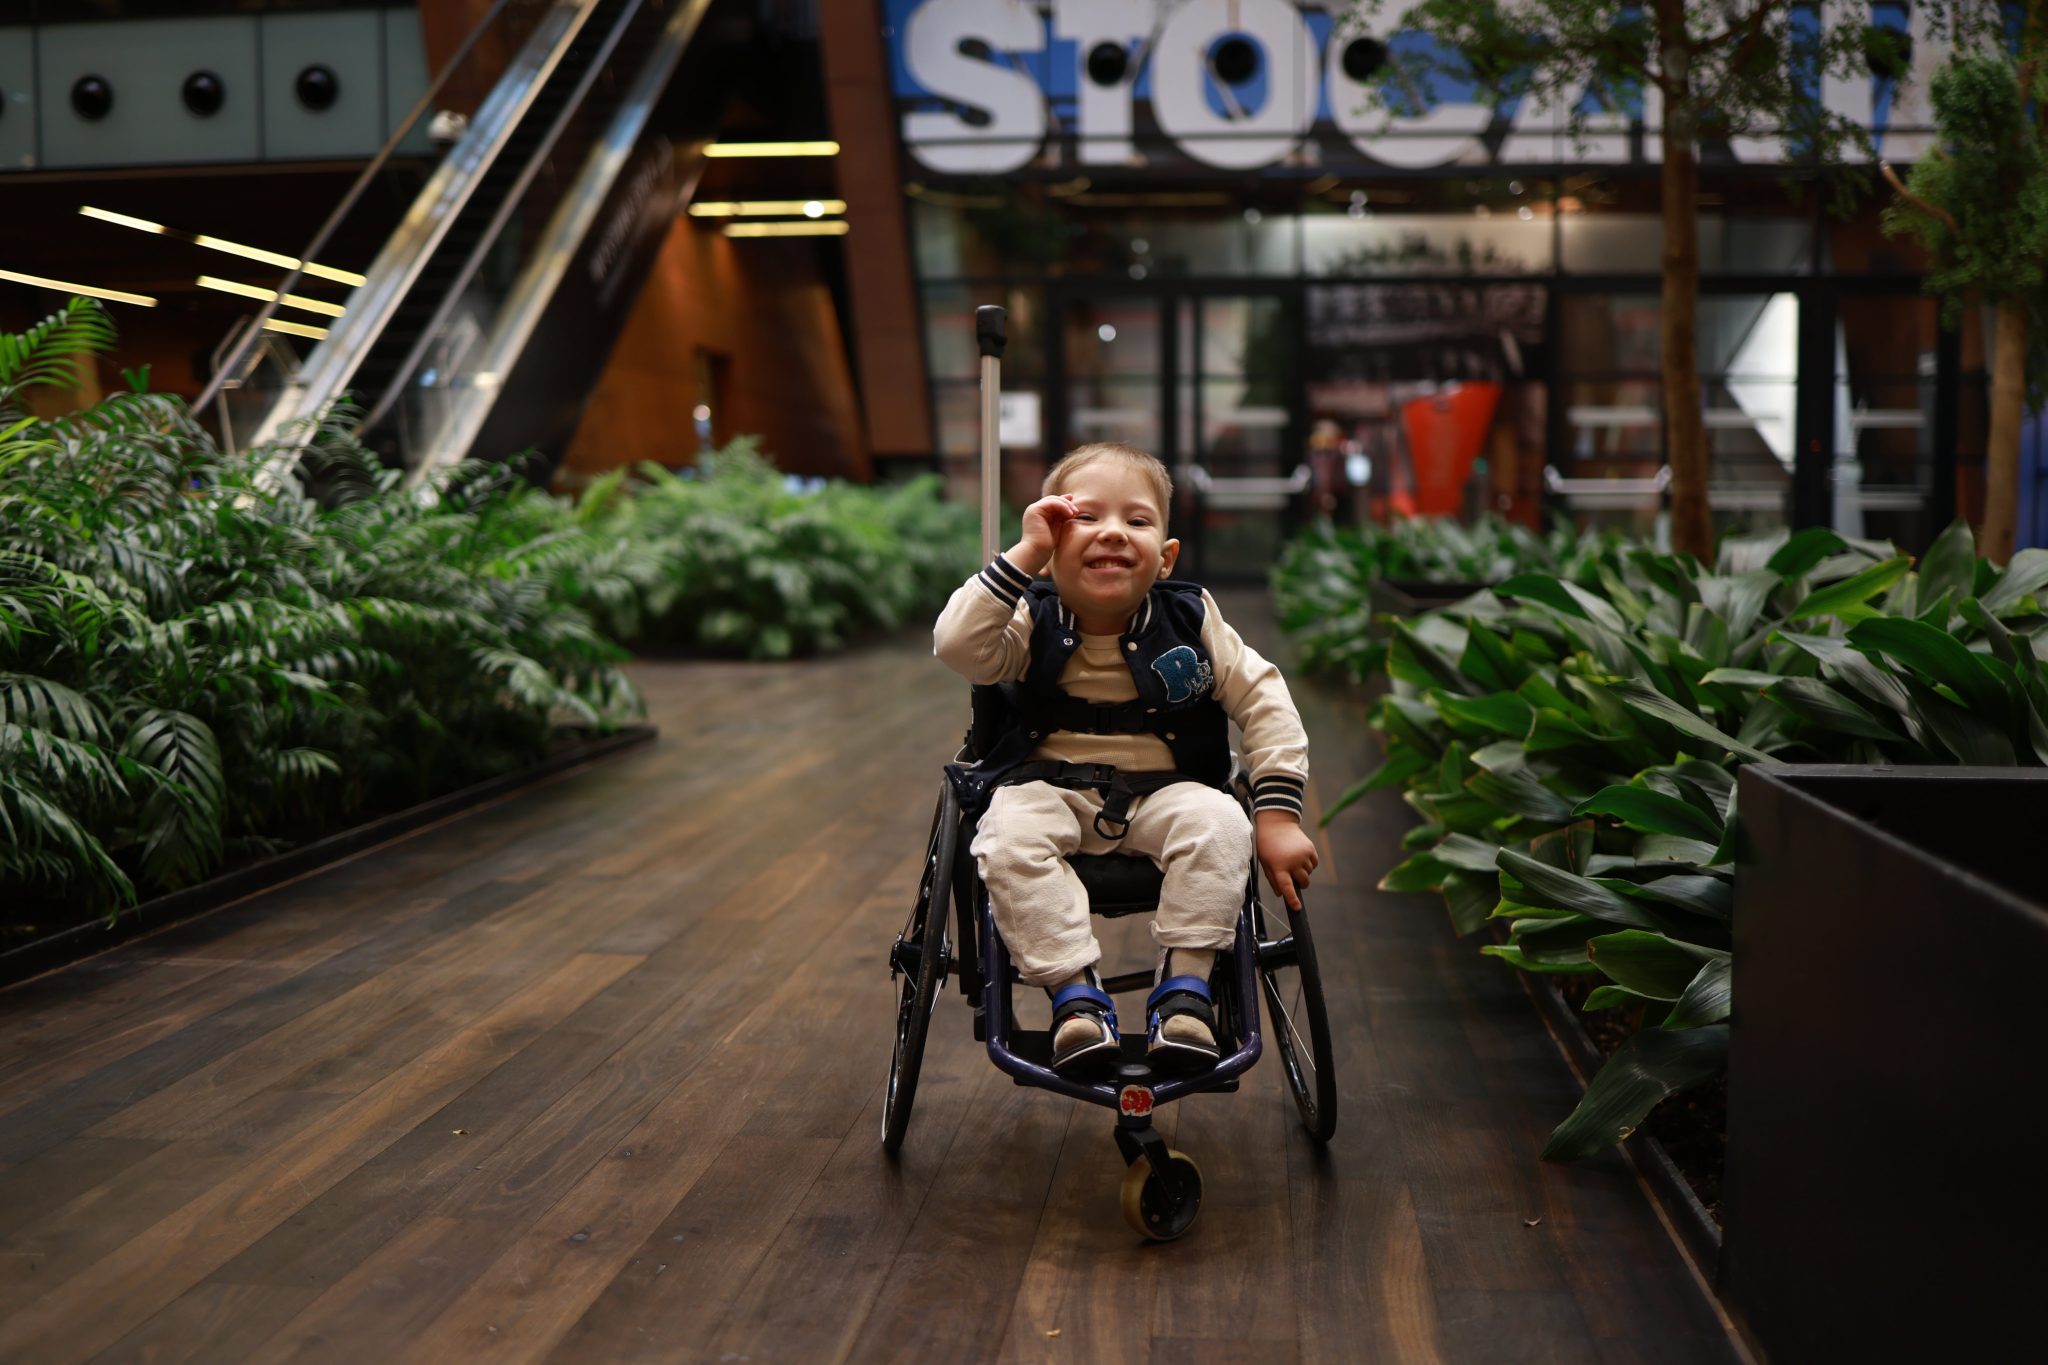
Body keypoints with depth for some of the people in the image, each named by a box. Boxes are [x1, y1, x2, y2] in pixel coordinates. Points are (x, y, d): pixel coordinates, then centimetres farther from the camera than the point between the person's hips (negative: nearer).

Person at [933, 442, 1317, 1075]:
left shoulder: (1189, 621, -1)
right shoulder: (1033, 624, -3)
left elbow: (1264, 701, -1)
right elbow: (957, 645, -23)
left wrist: (1278, 815, -11)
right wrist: (1023, 552, -25)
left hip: (1164, 792, 1)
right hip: (1049, 789, 0)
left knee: (1220, 826, -30)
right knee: (1008, 838, -31)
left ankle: (1184, 982, -16)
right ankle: (1075, 991, -22)